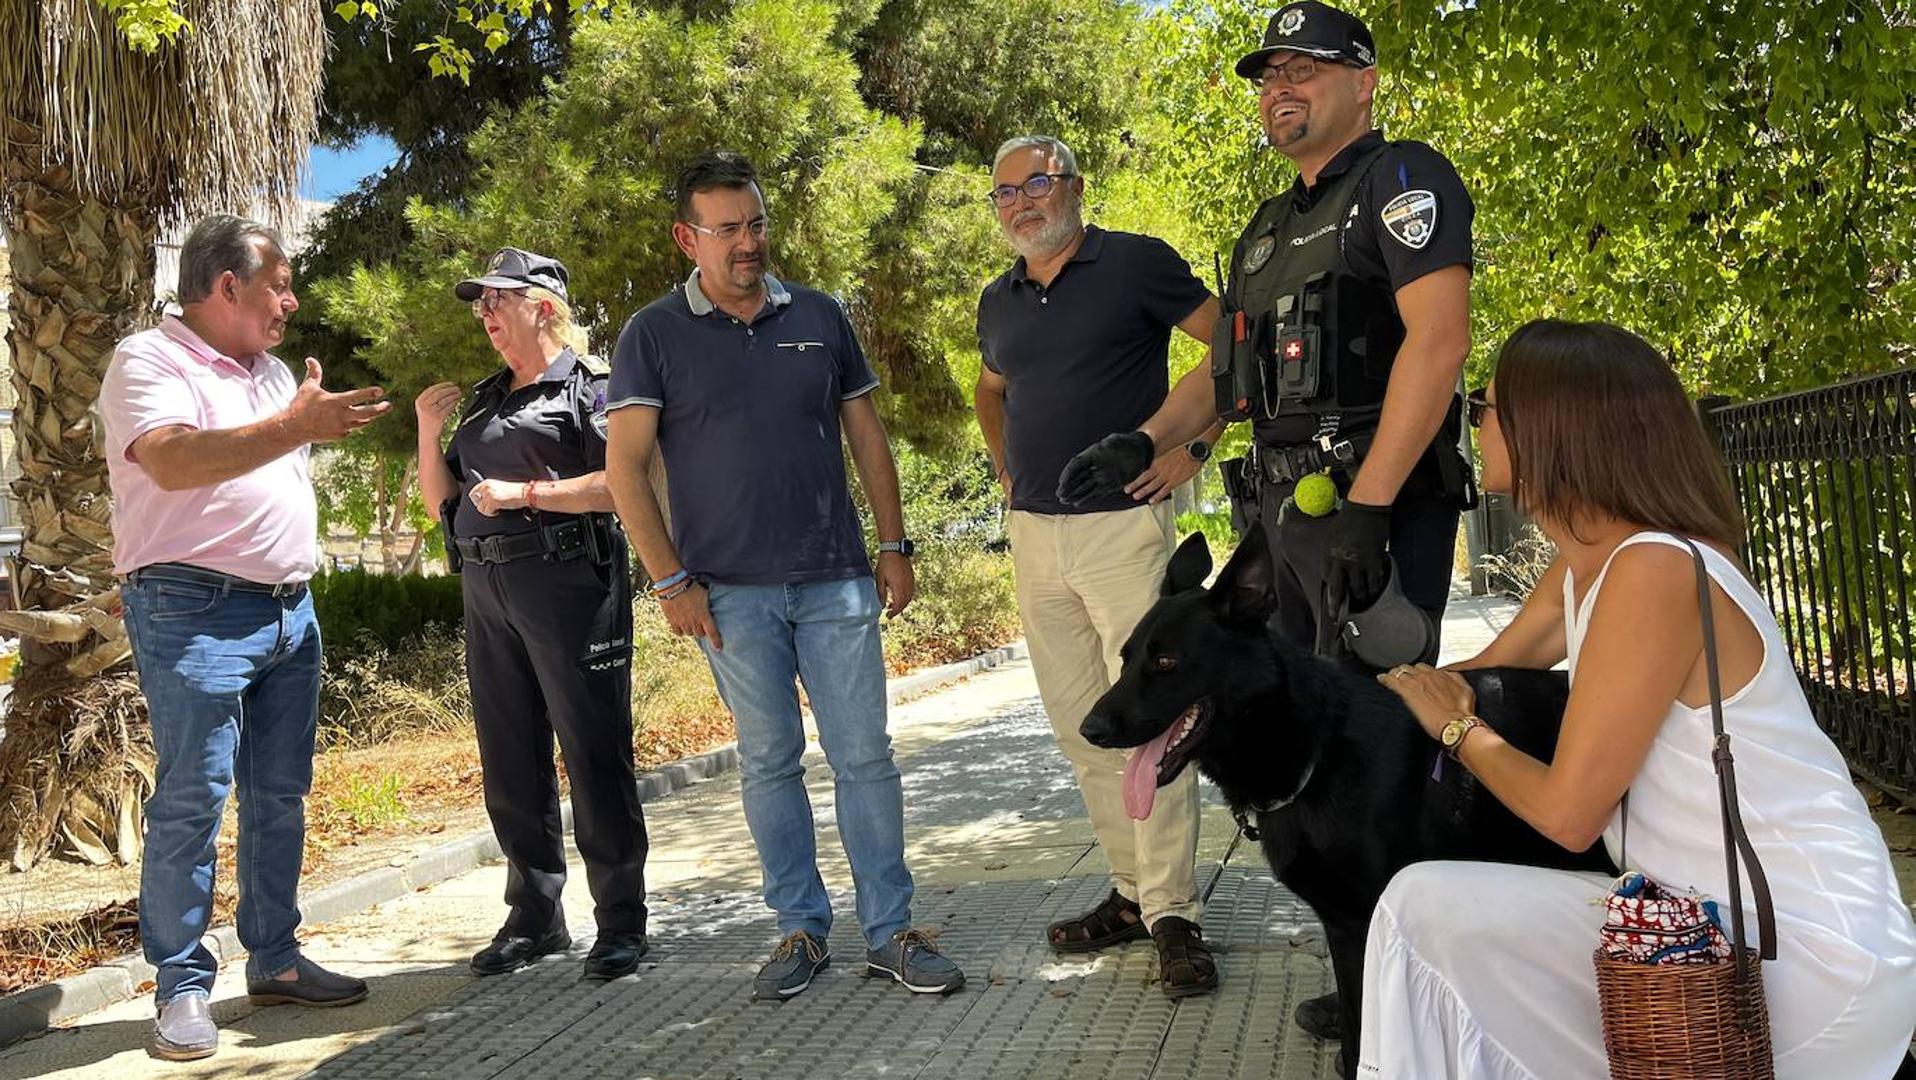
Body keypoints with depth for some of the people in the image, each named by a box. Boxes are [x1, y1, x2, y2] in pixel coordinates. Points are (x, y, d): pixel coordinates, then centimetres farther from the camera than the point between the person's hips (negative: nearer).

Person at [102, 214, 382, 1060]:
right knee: (191, 800, -5)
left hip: (289, 608, 8)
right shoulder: (149, 361, -7)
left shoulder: (270, 370, 18)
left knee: (280, 794, 11)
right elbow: (172, 463, -25)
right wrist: (295, 427, -29)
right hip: (196, 611, -8)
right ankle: (182, 987, 4)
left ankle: (275, 959, 21)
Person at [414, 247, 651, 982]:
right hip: (487, 590, 8)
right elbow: (440, 503, 23)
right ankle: (534, 916, 20)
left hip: (570, 583, -7)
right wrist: (429, 433, 8)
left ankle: (621, 921, 4)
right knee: (510, 762, 10)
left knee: (595, 754, -4)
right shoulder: (482, 403, 22)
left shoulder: (592, 384, 0)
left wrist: (524, 493, -15)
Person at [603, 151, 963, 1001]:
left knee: (865, 756, 2)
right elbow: (625, 466, -3)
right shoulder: (653, 336, 0)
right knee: (768, 762, 7)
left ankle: (889, 932, 12)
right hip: (730, 593, -2)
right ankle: (801, 929, 20)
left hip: (836, 580, 2)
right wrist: (670, 581, -8)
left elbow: (865, 434, 13)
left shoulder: (819, 317, 8)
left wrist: (894, 544, 7)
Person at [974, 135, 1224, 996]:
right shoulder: (999, 301, 14)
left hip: (1122, 526, -6)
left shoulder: (1136, 264, -4)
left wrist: (1195, 445, -8)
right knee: (1080, 729, 10)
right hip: (1034, 535, 7)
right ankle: (1131, 891, 21)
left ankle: (1172, 913, 0)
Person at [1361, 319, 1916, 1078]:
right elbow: (1490, 672, 19)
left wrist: (1458, 729, -3)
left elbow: (1567, 812, -20)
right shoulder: (1586, 566, 6)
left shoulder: (1655, 571, -23)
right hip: (1734, 923, 9)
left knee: (1427, 913, -13)